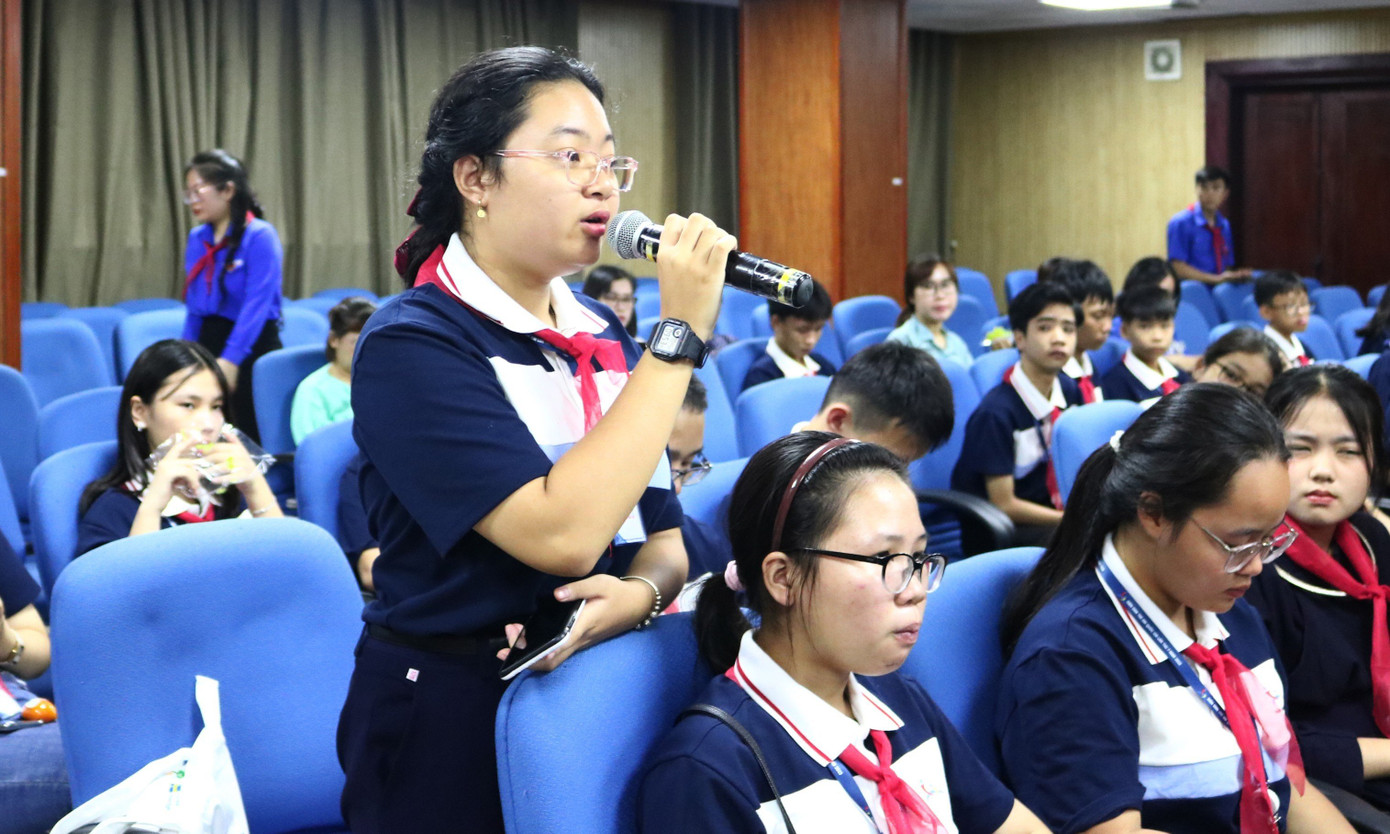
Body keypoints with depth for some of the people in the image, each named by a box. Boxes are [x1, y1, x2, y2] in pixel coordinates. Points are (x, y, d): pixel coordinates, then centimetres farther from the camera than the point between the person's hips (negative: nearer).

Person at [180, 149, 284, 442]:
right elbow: (194, 305, 16)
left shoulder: (260, 236, -11)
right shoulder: (197, 239, 10)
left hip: (251, 345, -6)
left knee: (252, 437, -5)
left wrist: (231, 358, -24)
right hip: (208, 342, 6)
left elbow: (257, 304, -18)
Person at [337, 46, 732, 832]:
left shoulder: (604, 335, 4)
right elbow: (561, 533, -27)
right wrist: (680, 334, -23)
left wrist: (639, 593, -17)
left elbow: (664, 538, 6)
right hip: (455, 717, -6)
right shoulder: (412, 345, -16)